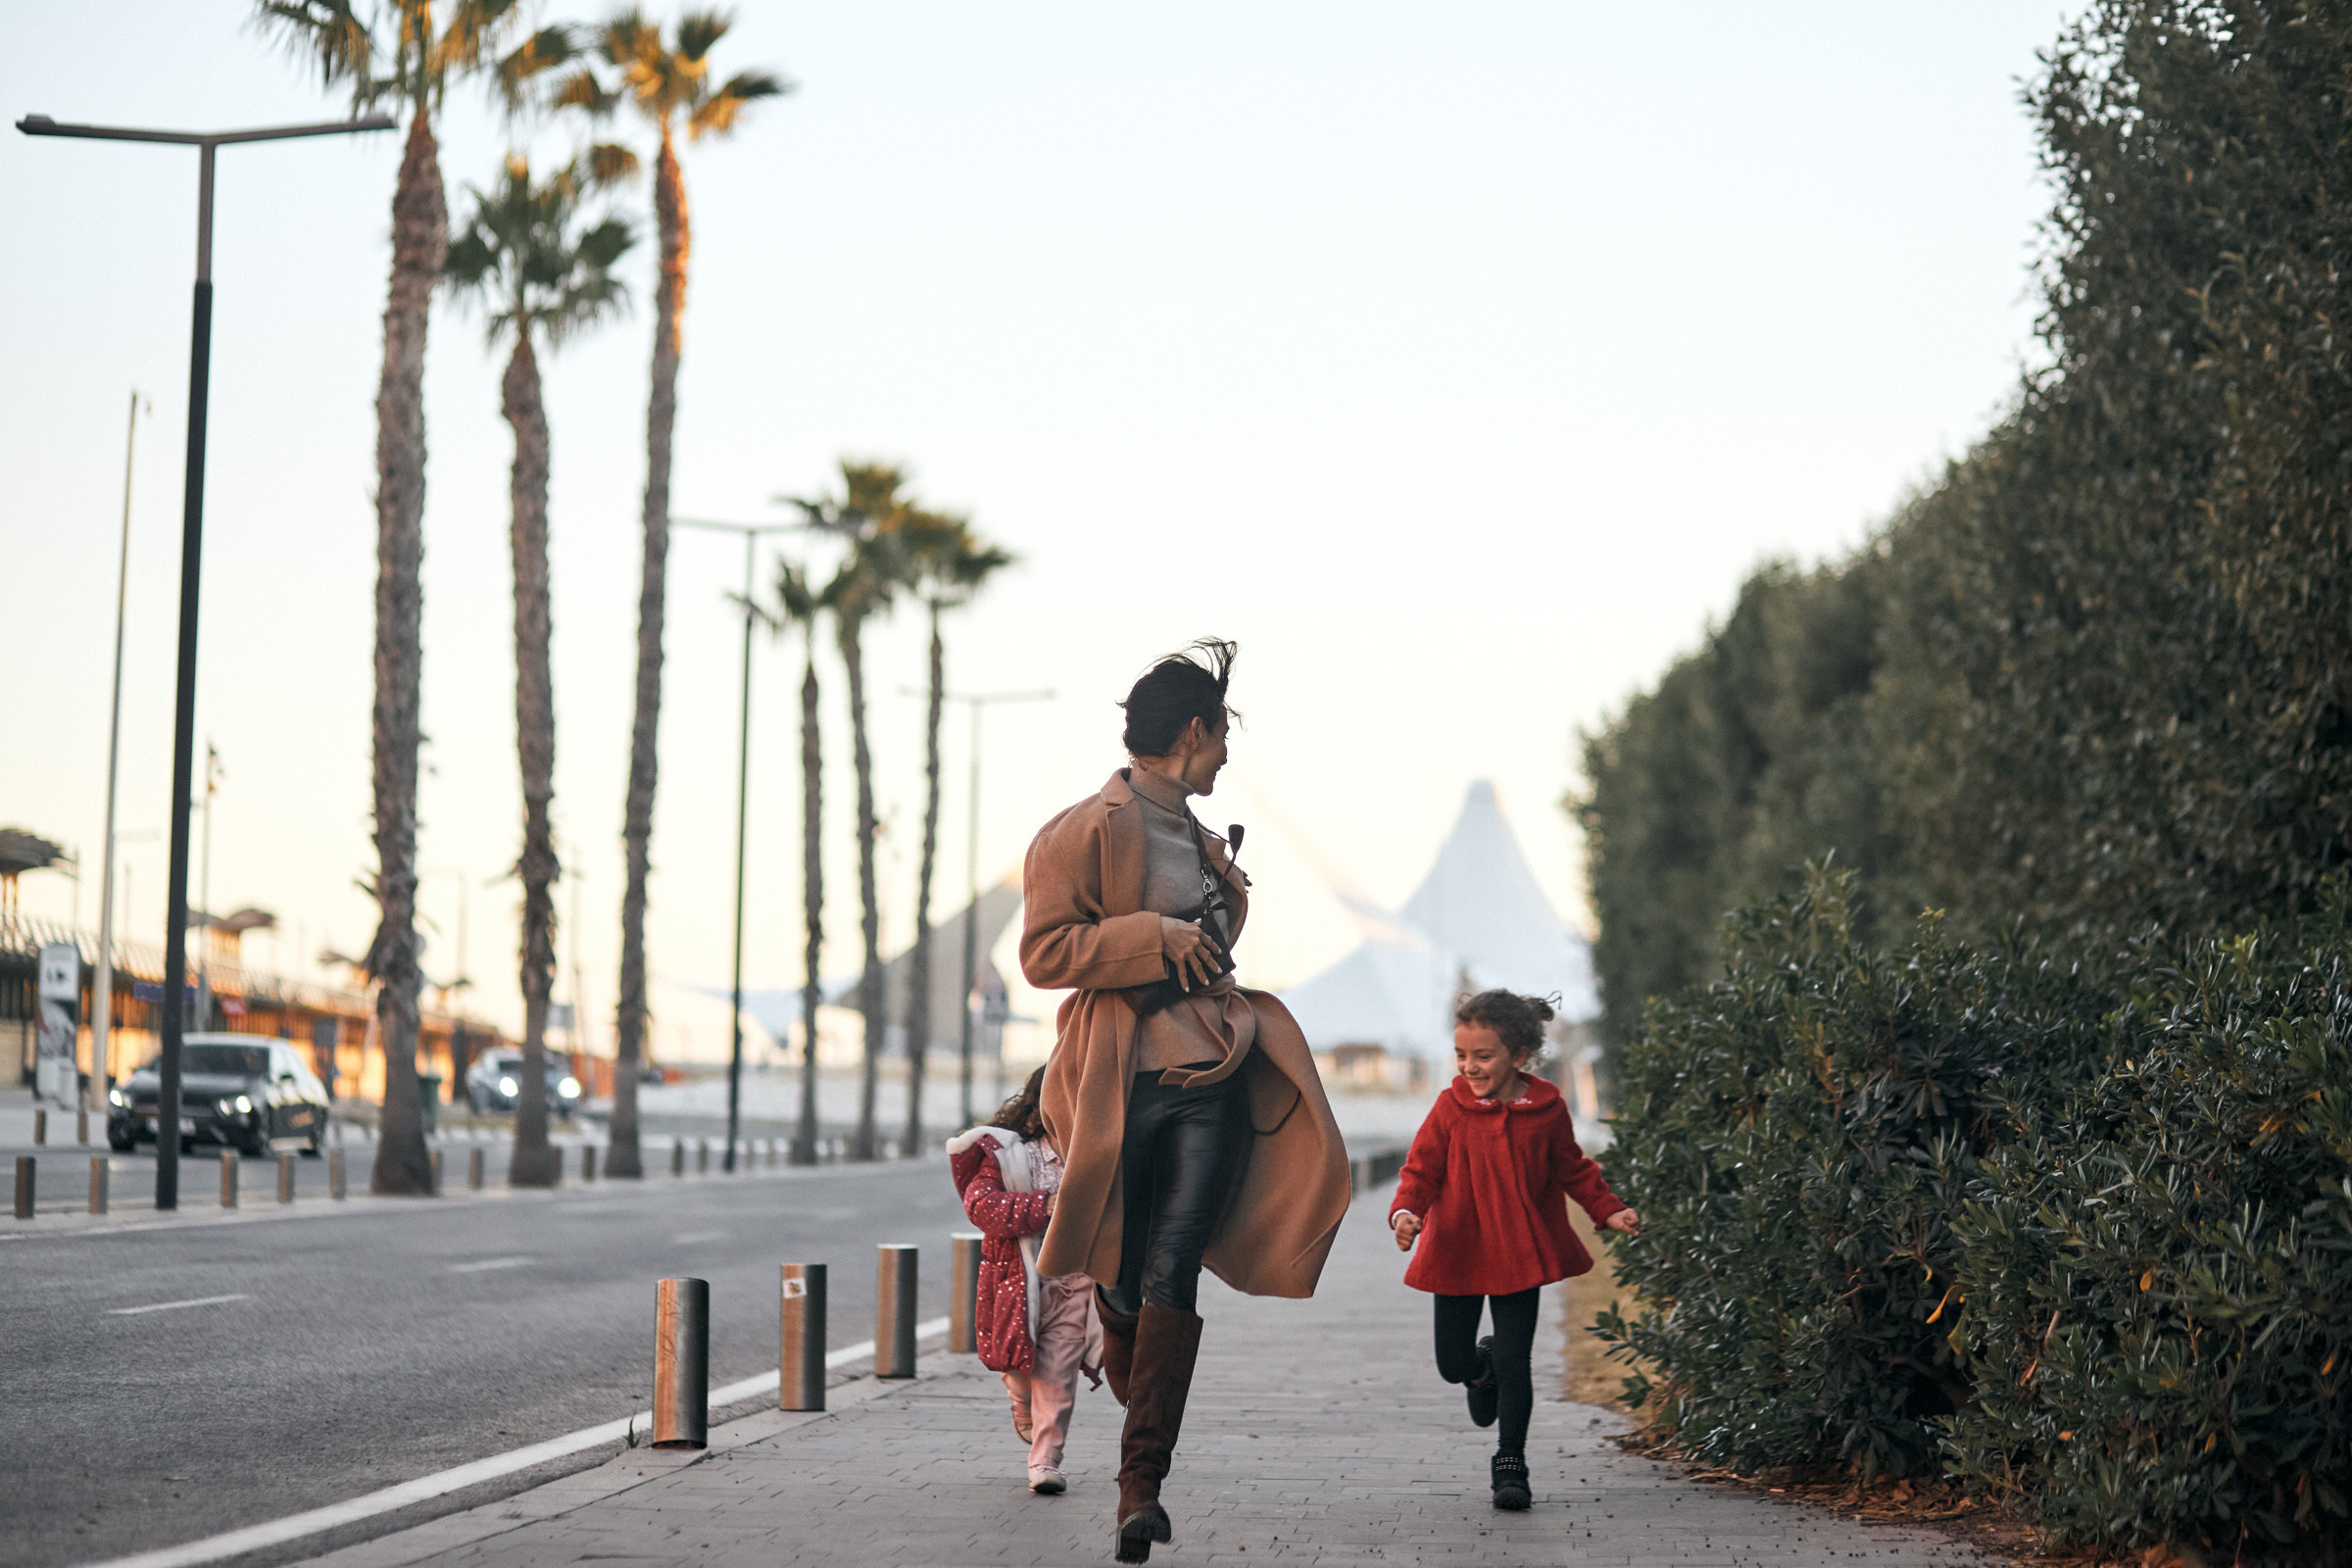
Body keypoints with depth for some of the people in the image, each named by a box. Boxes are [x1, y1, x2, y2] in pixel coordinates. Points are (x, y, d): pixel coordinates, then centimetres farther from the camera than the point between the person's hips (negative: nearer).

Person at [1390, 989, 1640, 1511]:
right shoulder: (1450, 1109, -7)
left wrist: (1610, 1211, 0)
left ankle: (1511, 1463, 9)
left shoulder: (1547, 1110, -5)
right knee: (1453, 1363, 5)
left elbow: (1573, 1170, 10)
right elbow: (1421, 1170, -5)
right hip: (1457, 1255, 1)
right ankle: (1481, 1370, 42)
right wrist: (1406, 1212, -23)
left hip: (1521, 1256, -1)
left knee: (1513, 1364, -4)